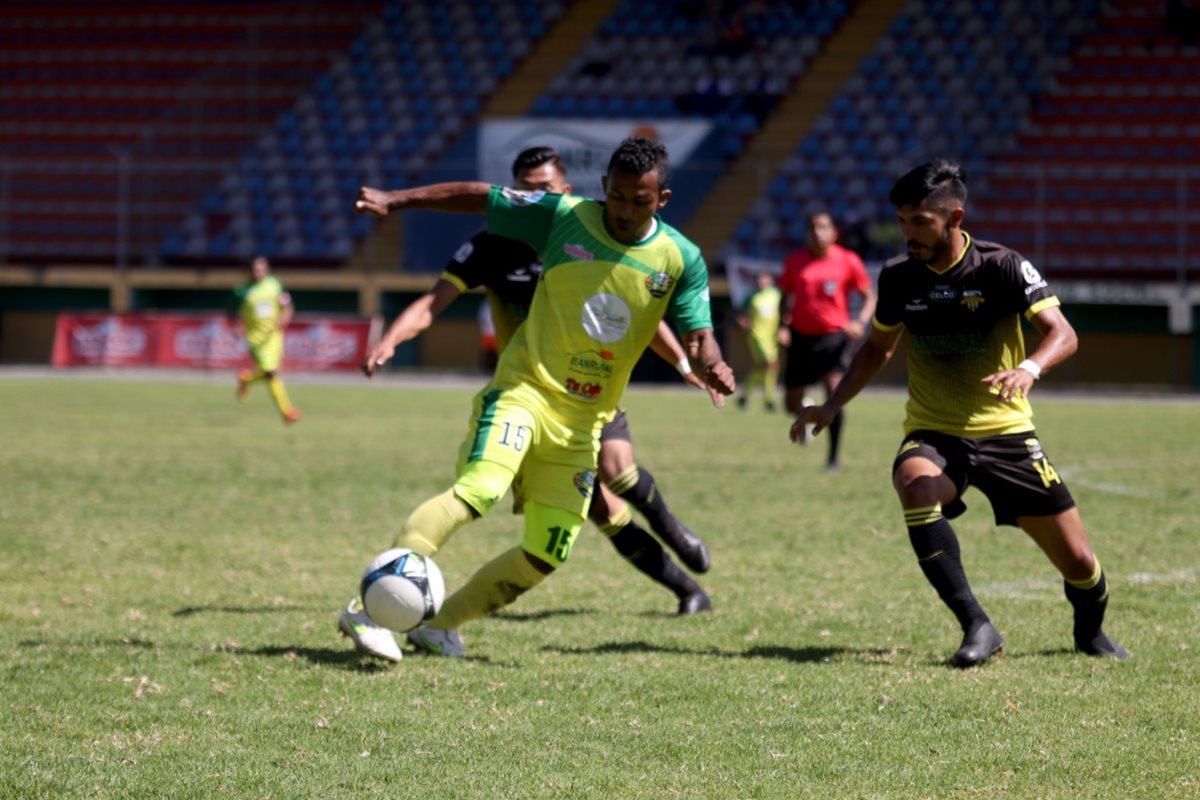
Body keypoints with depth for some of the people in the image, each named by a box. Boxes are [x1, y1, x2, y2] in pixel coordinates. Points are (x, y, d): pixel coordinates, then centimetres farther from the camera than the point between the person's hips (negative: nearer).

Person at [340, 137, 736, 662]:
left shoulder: (682, 260, 0)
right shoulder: (565, 217, -5)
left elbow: (698, 337, -3)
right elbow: (480, 198, 2)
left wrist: (711, 366, -27)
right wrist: (394, 200, -4)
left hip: (582, 421, 4)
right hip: (525, 388, -4)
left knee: (548, 552, 3)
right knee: (479, 489, -29)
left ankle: (440, 625, 20)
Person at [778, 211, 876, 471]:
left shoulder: (848, 261, -3)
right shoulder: (795, 262, 4)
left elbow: (869, 296, 2)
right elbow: (786, 296, 15)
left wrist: (861, 323, -16)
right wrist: (784, 325, -1)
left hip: (834, 335, -3)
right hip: (801, 335, 3)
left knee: (834, 389, -23)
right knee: (792, 404, 6)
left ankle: (833, 456, -12)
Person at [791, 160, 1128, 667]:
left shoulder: (1000, 267, -12)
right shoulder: (898, 278, -1)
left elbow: (1061, 334, -19)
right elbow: (879, 347, 17)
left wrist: (1029, 368, -39)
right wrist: (833, 406, 7)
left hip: (1005, 433, -1)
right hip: (933, 434, 1)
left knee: (1078, 562, -1)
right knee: (916, 487, -37)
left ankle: (1090, 632, 36)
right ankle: (977, 627, -33)